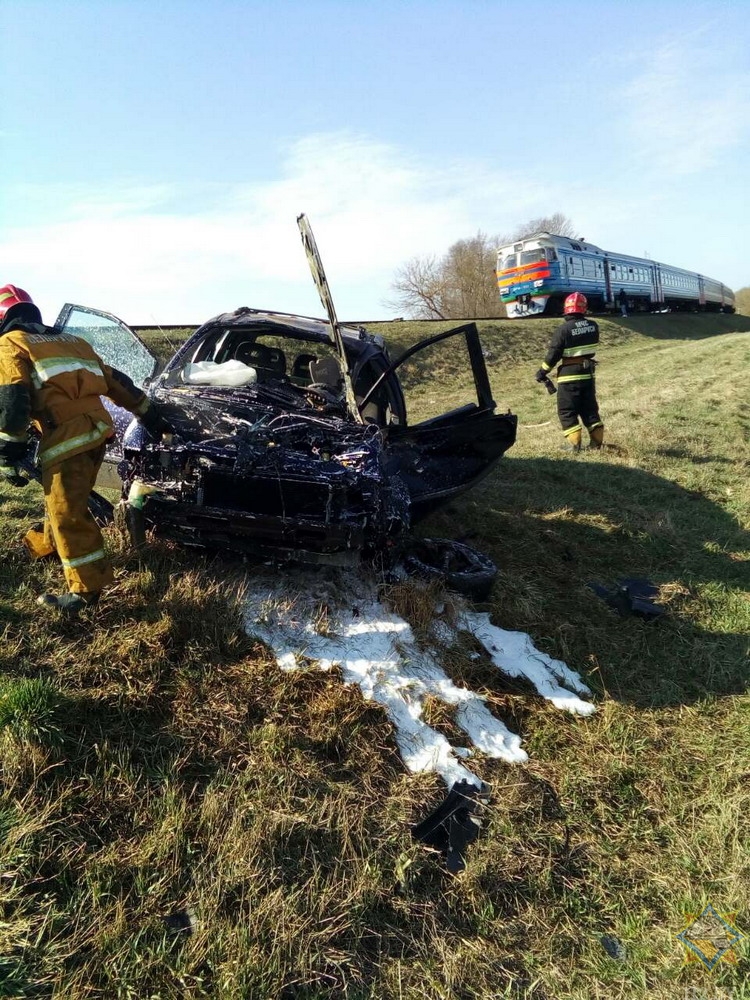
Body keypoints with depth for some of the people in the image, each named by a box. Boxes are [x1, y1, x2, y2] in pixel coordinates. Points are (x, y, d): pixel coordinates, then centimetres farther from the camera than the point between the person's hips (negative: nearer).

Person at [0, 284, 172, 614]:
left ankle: (87, 589, 8)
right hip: (97, 429, 8)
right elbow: (116, 382, 26)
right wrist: (149, 414, 31)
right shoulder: (70, 341, 26)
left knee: (68, 515, 0)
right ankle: (41, 546, 49)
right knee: (63, 501, 27)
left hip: (66, 439, -8)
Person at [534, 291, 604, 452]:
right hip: (588, 373, 6)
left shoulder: (563, 329, -15)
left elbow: (553, 354, -12)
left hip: (570, 375, -6)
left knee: (567, 412, 4)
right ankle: (596, 442, 15)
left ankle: (574, 445, 0)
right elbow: (590, 347, 12)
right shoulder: (593, 326, 1)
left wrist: (542, 372, -3)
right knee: (590, 409, 15)